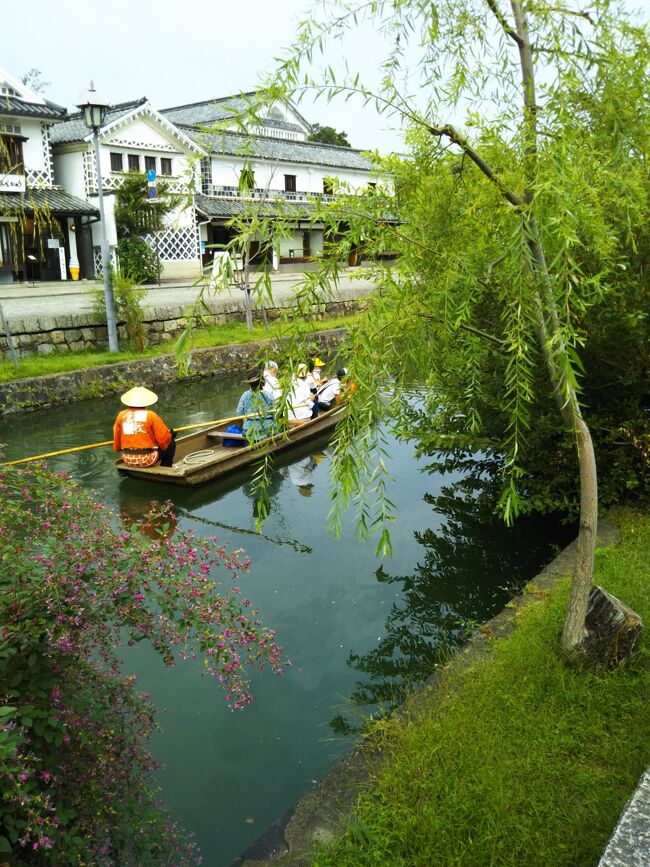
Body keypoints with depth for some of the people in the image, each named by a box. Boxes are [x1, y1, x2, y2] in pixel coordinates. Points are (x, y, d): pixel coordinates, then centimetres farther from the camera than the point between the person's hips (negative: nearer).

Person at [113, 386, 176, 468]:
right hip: (147, 460, -5)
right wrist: (170, 434, 11)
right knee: (171, 443, 16)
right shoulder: (150, 415, -11)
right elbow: (164, 439, -10)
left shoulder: (121, 415, 1)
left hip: (127, 461, 5)